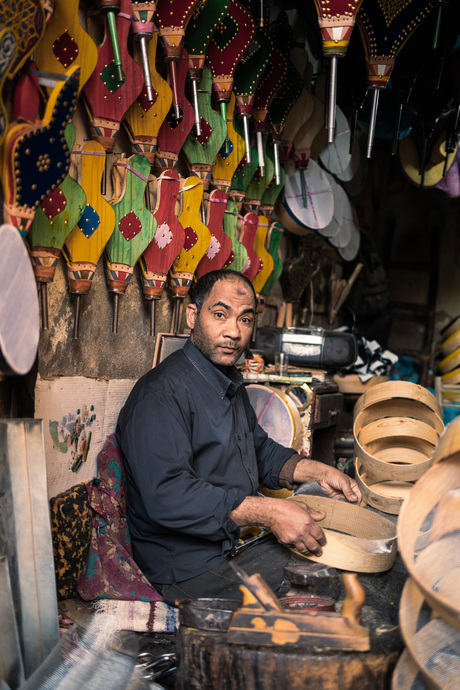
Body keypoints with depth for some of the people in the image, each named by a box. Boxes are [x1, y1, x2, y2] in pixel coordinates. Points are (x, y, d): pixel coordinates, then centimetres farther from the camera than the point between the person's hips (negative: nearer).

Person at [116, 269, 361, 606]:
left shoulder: (231, 384, 14)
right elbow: (166, 496, -29)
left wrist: (317, 471, 8)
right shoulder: (162, 391, -20)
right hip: (187, 570, -9)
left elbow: (260, 450, 26)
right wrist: (268, 511, -30)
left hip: (240, 546, 10)